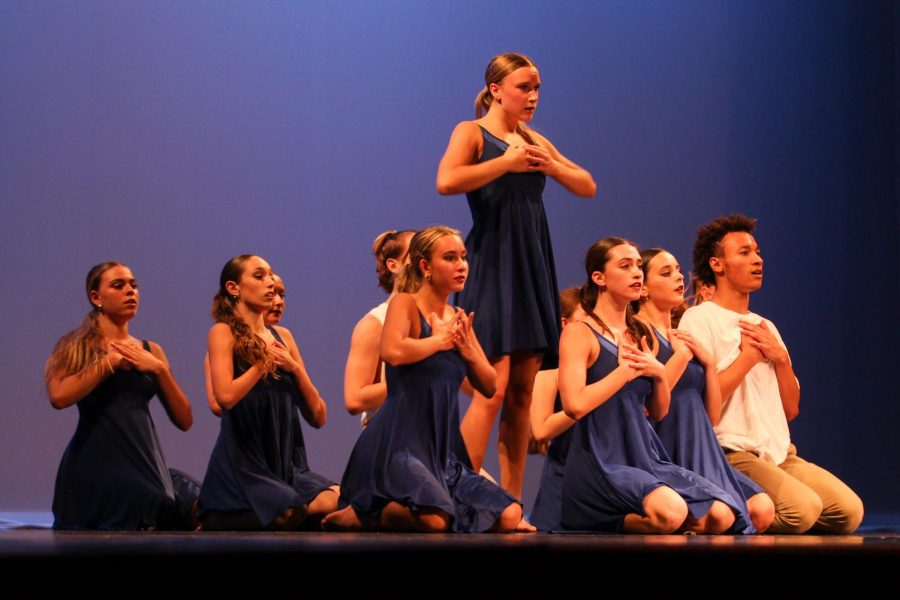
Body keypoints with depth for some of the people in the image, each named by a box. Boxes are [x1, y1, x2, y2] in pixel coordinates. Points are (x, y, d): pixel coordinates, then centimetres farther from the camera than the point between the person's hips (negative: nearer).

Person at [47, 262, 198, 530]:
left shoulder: (150, 351, 15)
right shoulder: (76, 347, 4)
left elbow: (184, 420, 8)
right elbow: (59, 396, -19)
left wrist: (159, 368, -4)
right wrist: (111, 361, -9)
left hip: (143, 467, 4)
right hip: (94, 468, -4)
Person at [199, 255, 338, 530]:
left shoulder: (282, 336, 14)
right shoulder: (224, 332, -2)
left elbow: (318, 417, 11)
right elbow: (226, 396, -21)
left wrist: (295, 368, -5)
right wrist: (266, 360, -6)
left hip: (287, 464, 7)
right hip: (242, 464, -7)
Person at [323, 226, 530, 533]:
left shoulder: (459, 320, 15)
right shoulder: (405, 304, -6)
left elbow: (489, 386, 17)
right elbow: (392, 352, -28)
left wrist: (468, 350, -2)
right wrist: (439, 340, -11)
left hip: (444, 449, 8)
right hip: (400, 443, -8)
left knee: (509, 517, -1)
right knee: (434, 520, -32)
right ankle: (358, 514, -3)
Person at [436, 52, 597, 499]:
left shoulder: (533, 140, 18)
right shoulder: (472, 133, 0)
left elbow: (587, 187, 16)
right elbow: (446, 181, -19)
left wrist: (549, 164, -1)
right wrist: (506, 163, -13)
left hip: (532, 265, 7)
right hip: (492, 264, -6)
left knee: (522, 395, 5)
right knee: (493, 388, -15)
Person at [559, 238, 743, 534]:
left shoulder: (643, 335, 19)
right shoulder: (580, 334, -3)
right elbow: (575, 405, -18)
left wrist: (659, 373, 1)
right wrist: (626, 371, -8)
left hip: (646, 456, 8)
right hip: (600, 461, -8)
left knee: (721, 514, -14)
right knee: (671, 511, -35)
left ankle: (627, 521, 3)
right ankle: (615, 526, -5)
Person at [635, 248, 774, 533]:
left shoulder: (683, 337, 21)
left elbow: (712, 416, 17)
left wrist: (708, 362, 4)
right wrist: (682, 354, -9)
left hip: (700, 452, 8)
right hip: (665, 453, -8)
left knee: (762, 510, -14)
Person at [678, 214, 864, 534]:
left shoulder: (766, 327, 22)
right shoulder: (699, 319, -2)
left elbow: (791, 409, 17)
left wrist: (781, 357, 1)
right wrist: (748, 357, -5)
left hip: (780, 453, 8)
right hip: (733, 453, -8)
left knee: (849, 510, -13)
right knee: (804, 508, -30)